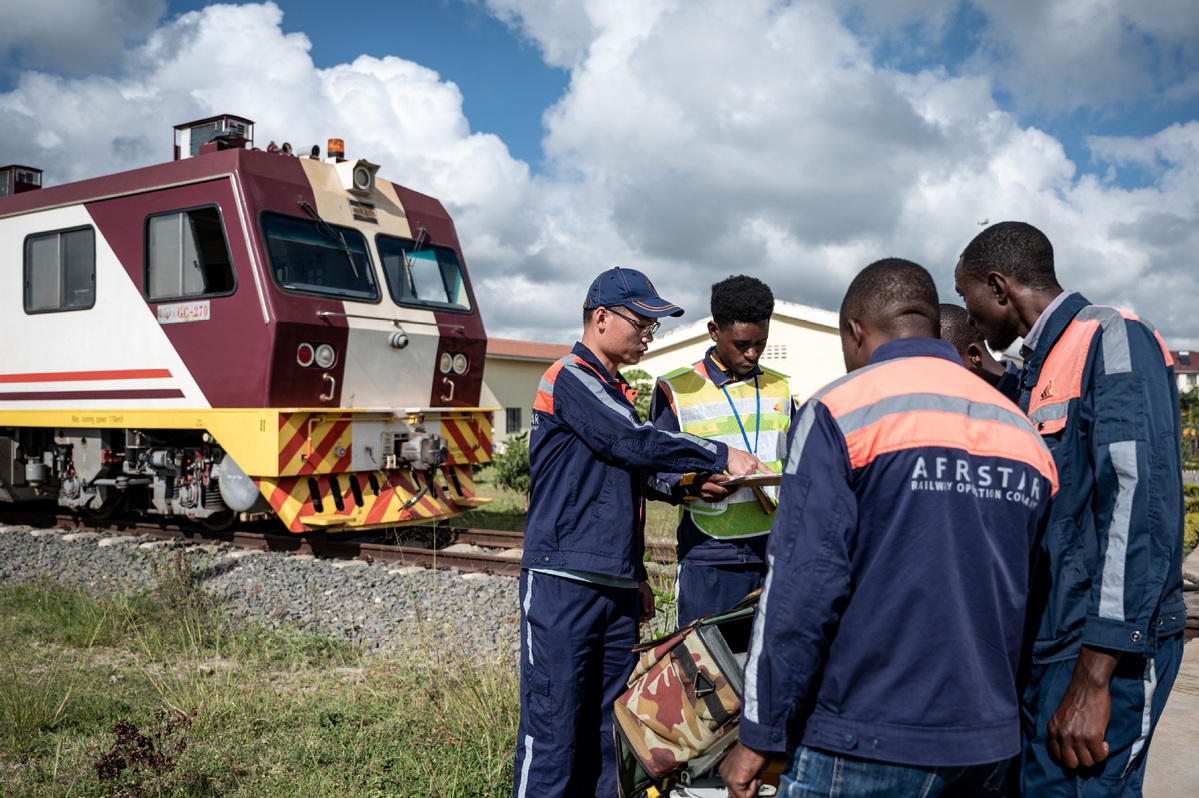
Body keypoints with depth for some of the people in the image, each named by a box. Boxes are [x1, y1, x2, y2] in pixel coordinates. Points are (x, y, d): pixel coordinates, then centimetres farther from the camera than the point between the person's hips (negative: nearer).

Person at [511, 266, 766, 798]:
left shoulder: (615, 391, 21)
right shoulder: (571, 379, -6)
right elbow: (635, 443, -17)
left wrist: (636, 573, 23)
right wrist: (719, 455, -10)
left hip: (615, 589, 8)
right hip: (564, 582, -8)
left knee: (605, 729, 8)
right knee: (552, 729, -5)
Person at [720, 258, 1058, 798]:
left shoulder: (840, 412, -10)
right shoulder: (1024, 431, 9)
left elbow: (803, 586, -16)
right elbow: (1033, 591, 14)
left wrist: (759, 735, -10)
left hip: (871, 742, -6)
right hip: (990, 742, 6)